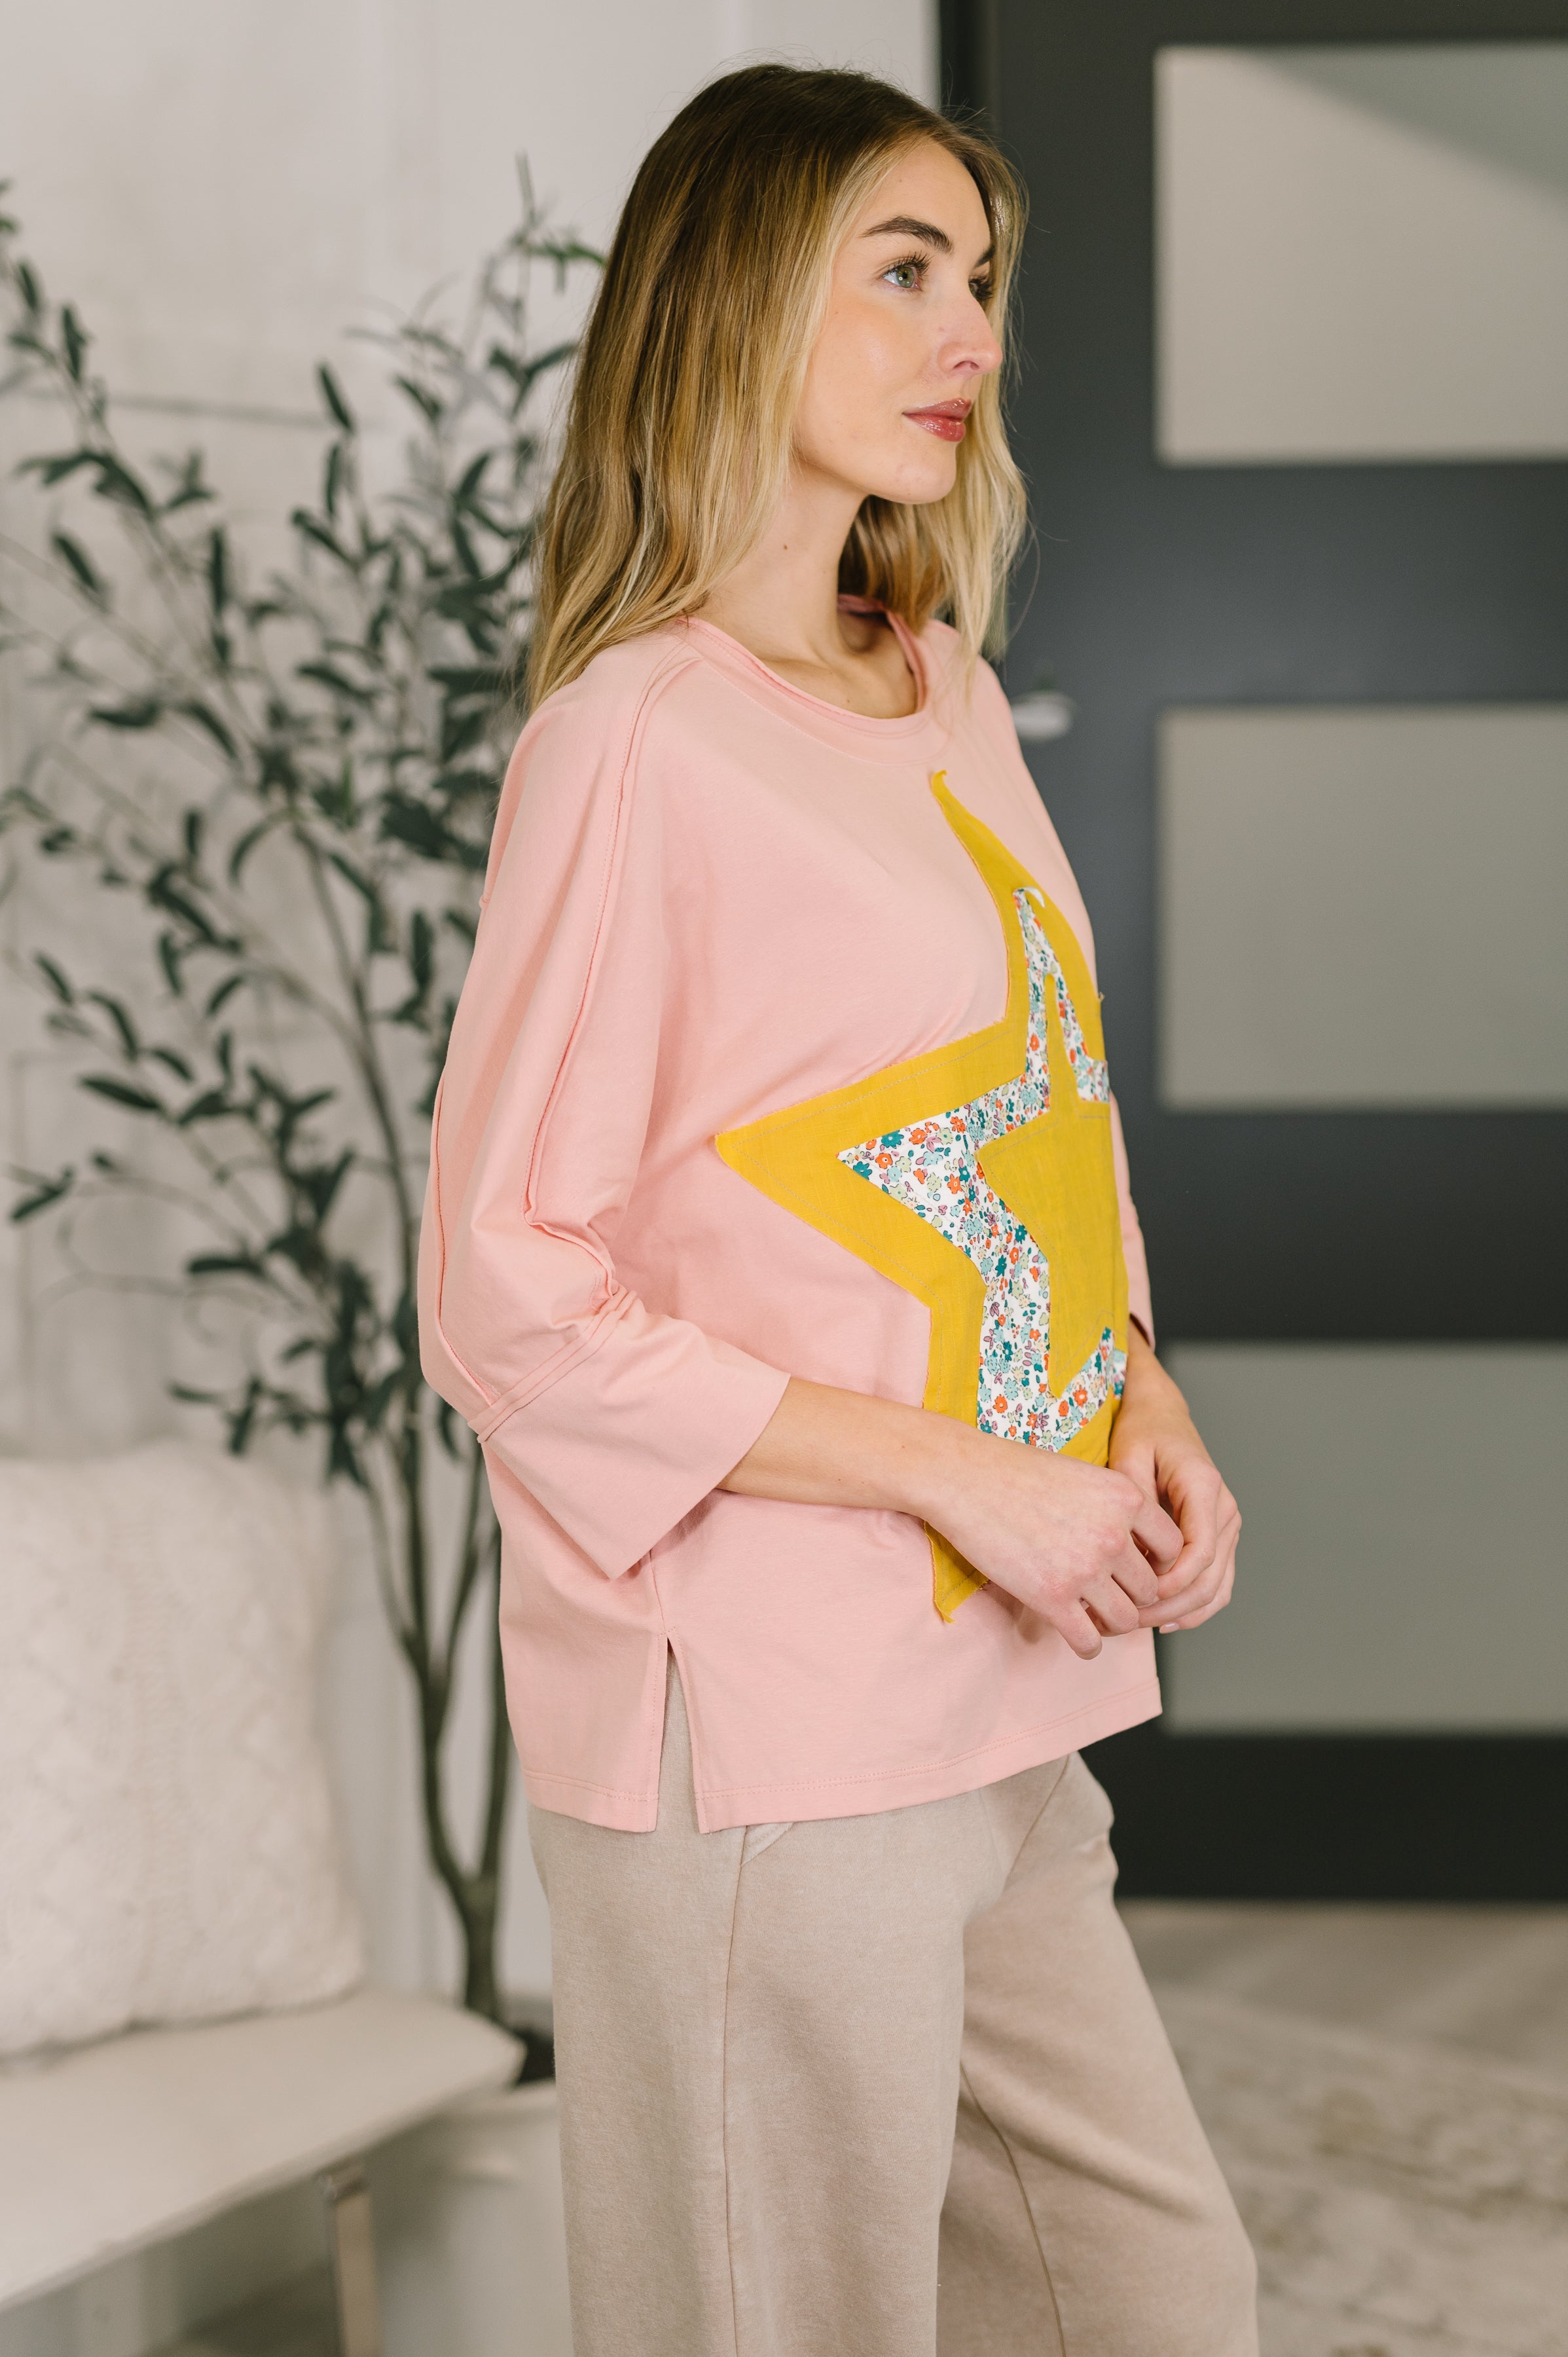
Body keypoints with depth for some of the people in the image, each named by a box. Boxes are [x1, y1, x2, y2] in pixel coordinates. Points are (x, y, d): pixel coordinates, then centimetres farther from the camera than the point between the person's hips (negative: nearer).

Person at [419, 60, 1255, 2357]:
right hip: (764, 1738, -8)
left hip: (998, 1720, 8)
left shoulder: (950, 697, 11)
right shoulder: (634, 741, -13)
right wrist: (966, 1477, -16)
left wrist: (1144, 1410, 2)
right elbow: (508, 1302, -15)